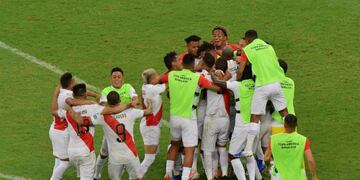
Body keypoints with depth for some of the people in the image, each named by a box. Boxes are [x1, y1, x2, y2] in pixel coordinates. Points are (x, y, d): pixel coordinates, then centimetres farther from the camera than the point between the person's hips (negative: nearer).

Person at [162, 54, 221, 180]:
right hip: (188, 118, -5)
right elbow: (217, 88, -13)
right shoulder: (197, 77, -14)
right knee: (189, 151, 0)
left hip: (174, 116, 5)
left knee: (175, 144, 25)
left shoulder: (172, 75, -3)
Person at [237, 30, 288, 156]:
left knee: (255, 118, 0)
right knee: (285, 114, 14)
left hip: (262, 85, -4)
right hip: (277, 83, 4)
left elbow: (240, 71, -2)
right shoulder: (269, 46, 16)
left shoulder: (247, 50, 3)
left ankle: (249, 149, -3)